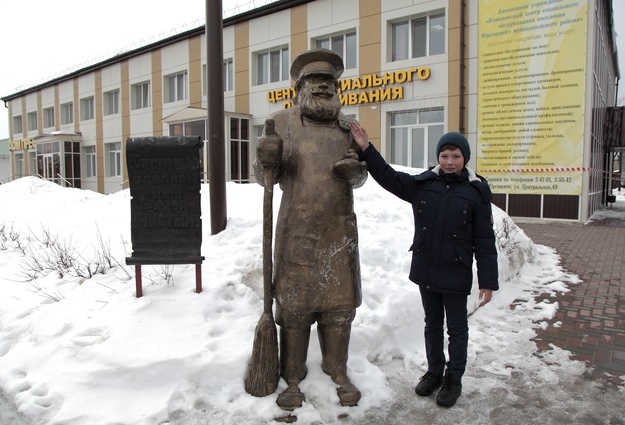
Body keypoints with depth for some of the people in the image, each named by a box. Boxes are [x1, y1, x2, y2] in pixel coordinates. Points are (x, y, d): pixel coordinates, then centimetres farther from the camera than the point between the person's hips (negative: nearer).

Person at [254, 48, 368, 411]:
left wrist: (355, 171, -7)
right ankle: (292, 379, 19)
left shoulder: (347, 127, 11)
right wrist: (266, 161, -17)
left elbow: (360, 178, 16)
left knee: (339, 302, 10)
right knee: (294, 303, 3)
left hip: (339, 230, 3)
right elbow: (265, 176, 5)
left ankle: (339, 373, 28)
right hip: (297, 230, -2)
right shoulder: (282, 123, 3)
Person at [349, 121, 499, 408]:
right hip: (425, 270, 4)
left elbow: (484, 241, -8)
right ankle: (434, 371, 37)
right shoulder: (422, 184, 0)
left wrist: (488, 281, -9)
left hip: (456, 274, -3)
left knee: (456, 328, 13)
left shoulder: (476, 191, -9)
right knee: (432, 324, 19)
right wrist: (366, 149, -7)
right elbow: (388, 177, 3)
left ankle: (454, 379, 30)